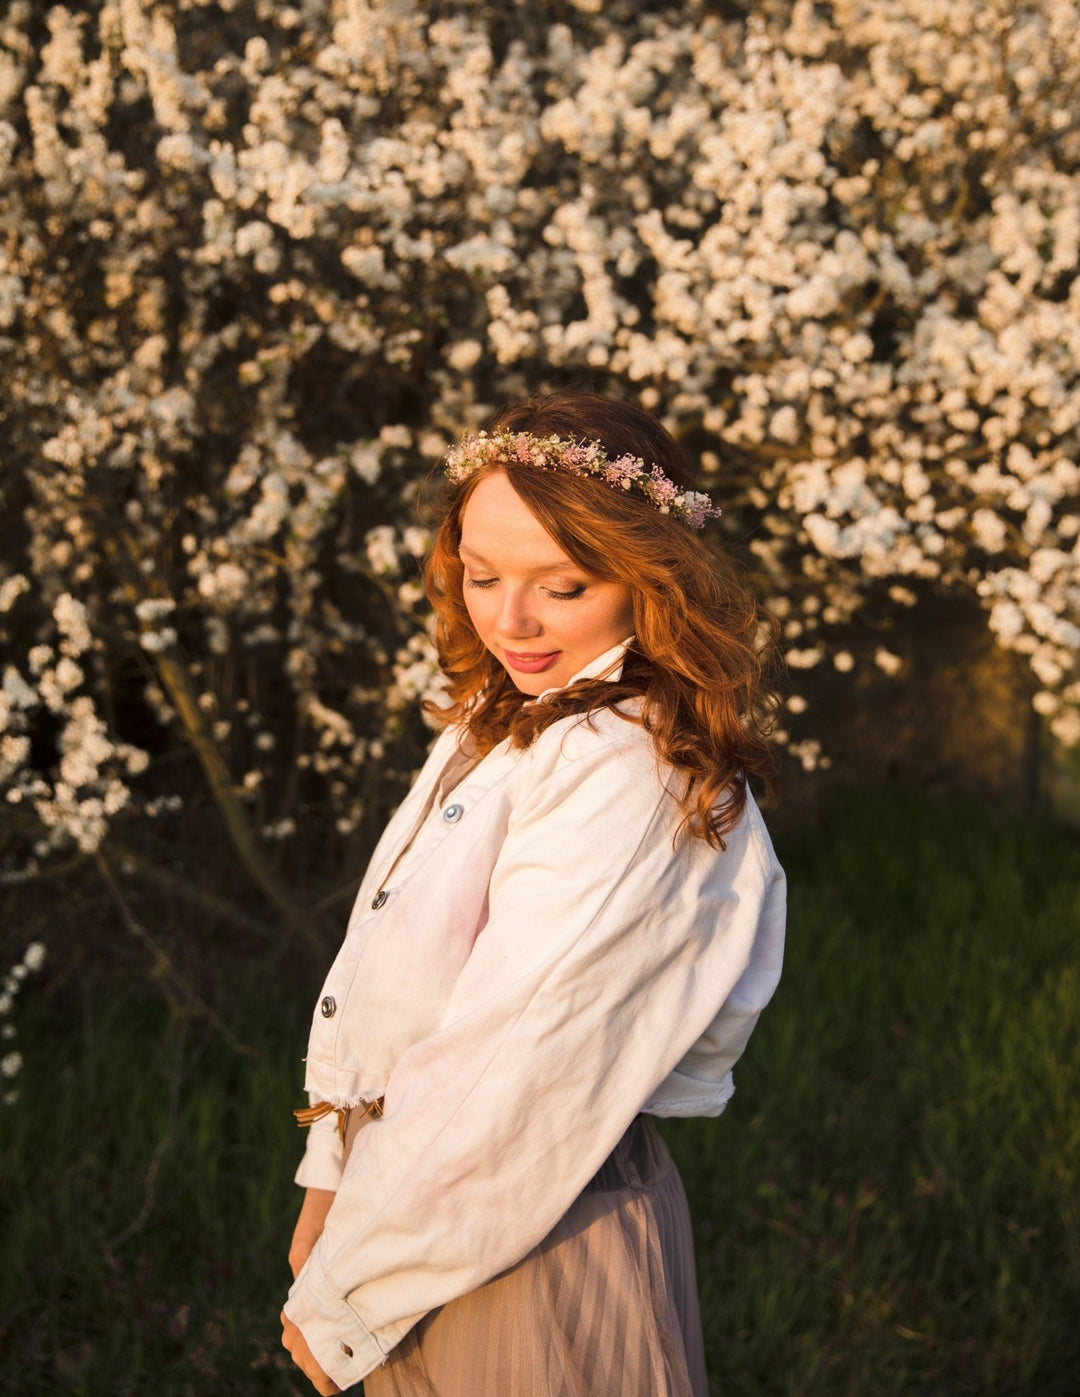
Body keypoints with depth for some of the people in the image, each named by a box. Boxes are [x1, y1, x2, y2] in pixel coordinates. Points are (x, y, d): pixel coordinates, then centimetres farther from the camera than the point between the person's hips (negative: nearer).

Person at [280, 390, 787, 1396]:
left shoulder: (625, 775, -23)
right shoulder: (498, 723, 5)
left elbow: (516, 1076, -23)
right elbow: (378, 979, 7)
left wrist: (339, 1295, -15)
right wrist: (330, 1191, 4)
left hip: (535, 1234, -8)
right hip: (413, 1192, 8)